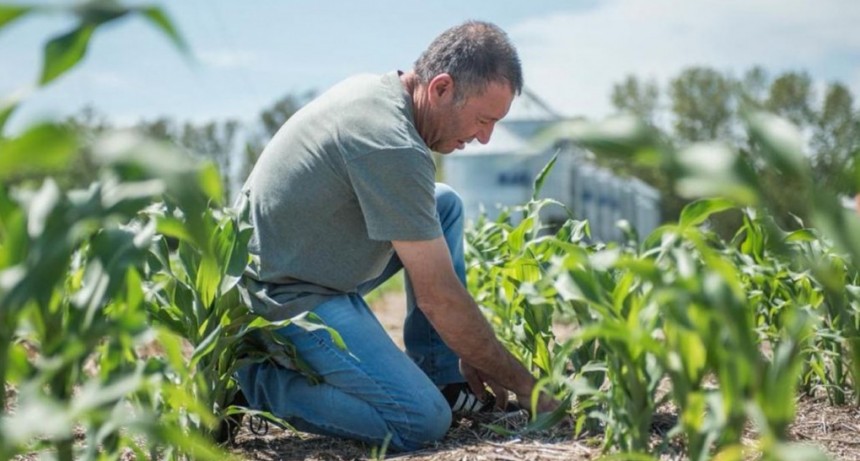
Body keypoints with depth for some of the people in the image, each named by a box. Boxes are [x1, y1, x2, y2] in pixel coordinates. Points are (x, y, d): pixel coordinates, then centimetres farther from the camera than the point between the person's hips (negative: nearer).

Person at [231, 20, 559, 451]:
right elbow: (438, 297, -21)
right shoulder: (393, 146, -26)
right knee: (423, 421, -19)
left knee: (445, 204, 12)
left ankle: (442, 378, 11)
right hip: (286, 298, -10)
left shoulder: (374, 88, 4)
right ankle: (256, 380, -4)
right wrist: (524, 386, -10)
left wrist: (467, 356, 13)